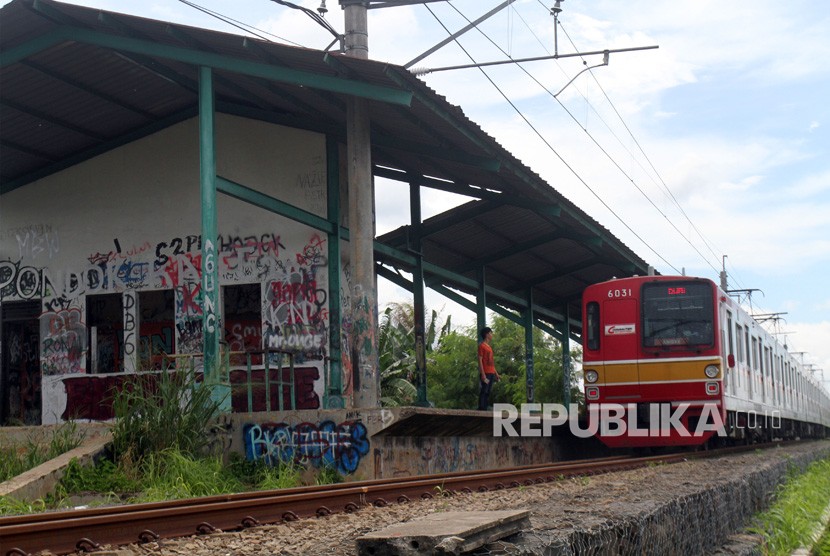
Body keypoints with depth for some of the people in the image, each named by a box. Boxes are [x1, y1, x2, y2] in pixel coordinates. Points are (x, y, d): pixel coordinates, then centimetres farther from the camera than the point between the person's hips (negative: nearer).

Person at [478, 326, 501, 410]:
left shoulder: (489, 347, 21)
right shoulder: (481, 346, -5)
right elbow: (480, 361, -11)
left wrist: (496, 374, 19)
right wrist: (483, 374, -19)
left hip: (491, 373, 8)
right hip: (486, 373, -8)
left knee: (488, 392, 6)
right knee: (484, 391, -12)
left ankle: (485, 409, 7)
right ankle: (481, 409, -14)